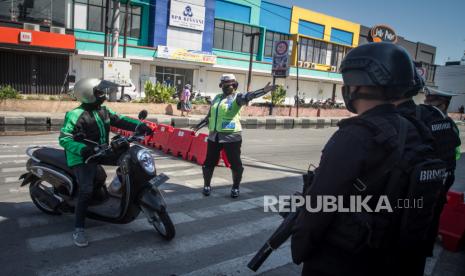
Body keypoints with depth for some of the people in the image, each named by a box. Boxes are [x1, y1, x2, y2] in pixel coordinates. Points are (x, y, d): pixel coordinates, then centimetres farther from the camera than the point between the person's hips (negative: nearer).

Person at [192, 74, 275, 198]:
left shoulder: (237, 97, -2)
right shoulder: (216, 98, 16)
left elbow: (248, 96, -23)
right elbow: (209, 115, 25)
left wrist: (263, 90, -41)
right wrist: (198, 126, 32)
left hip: (231, 136, -5)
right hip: (214, 136, 5)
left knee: (235, 163, 2)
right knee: (209, 162, 11)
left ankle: (235, 188, 20)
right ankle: (207, 186, 29)